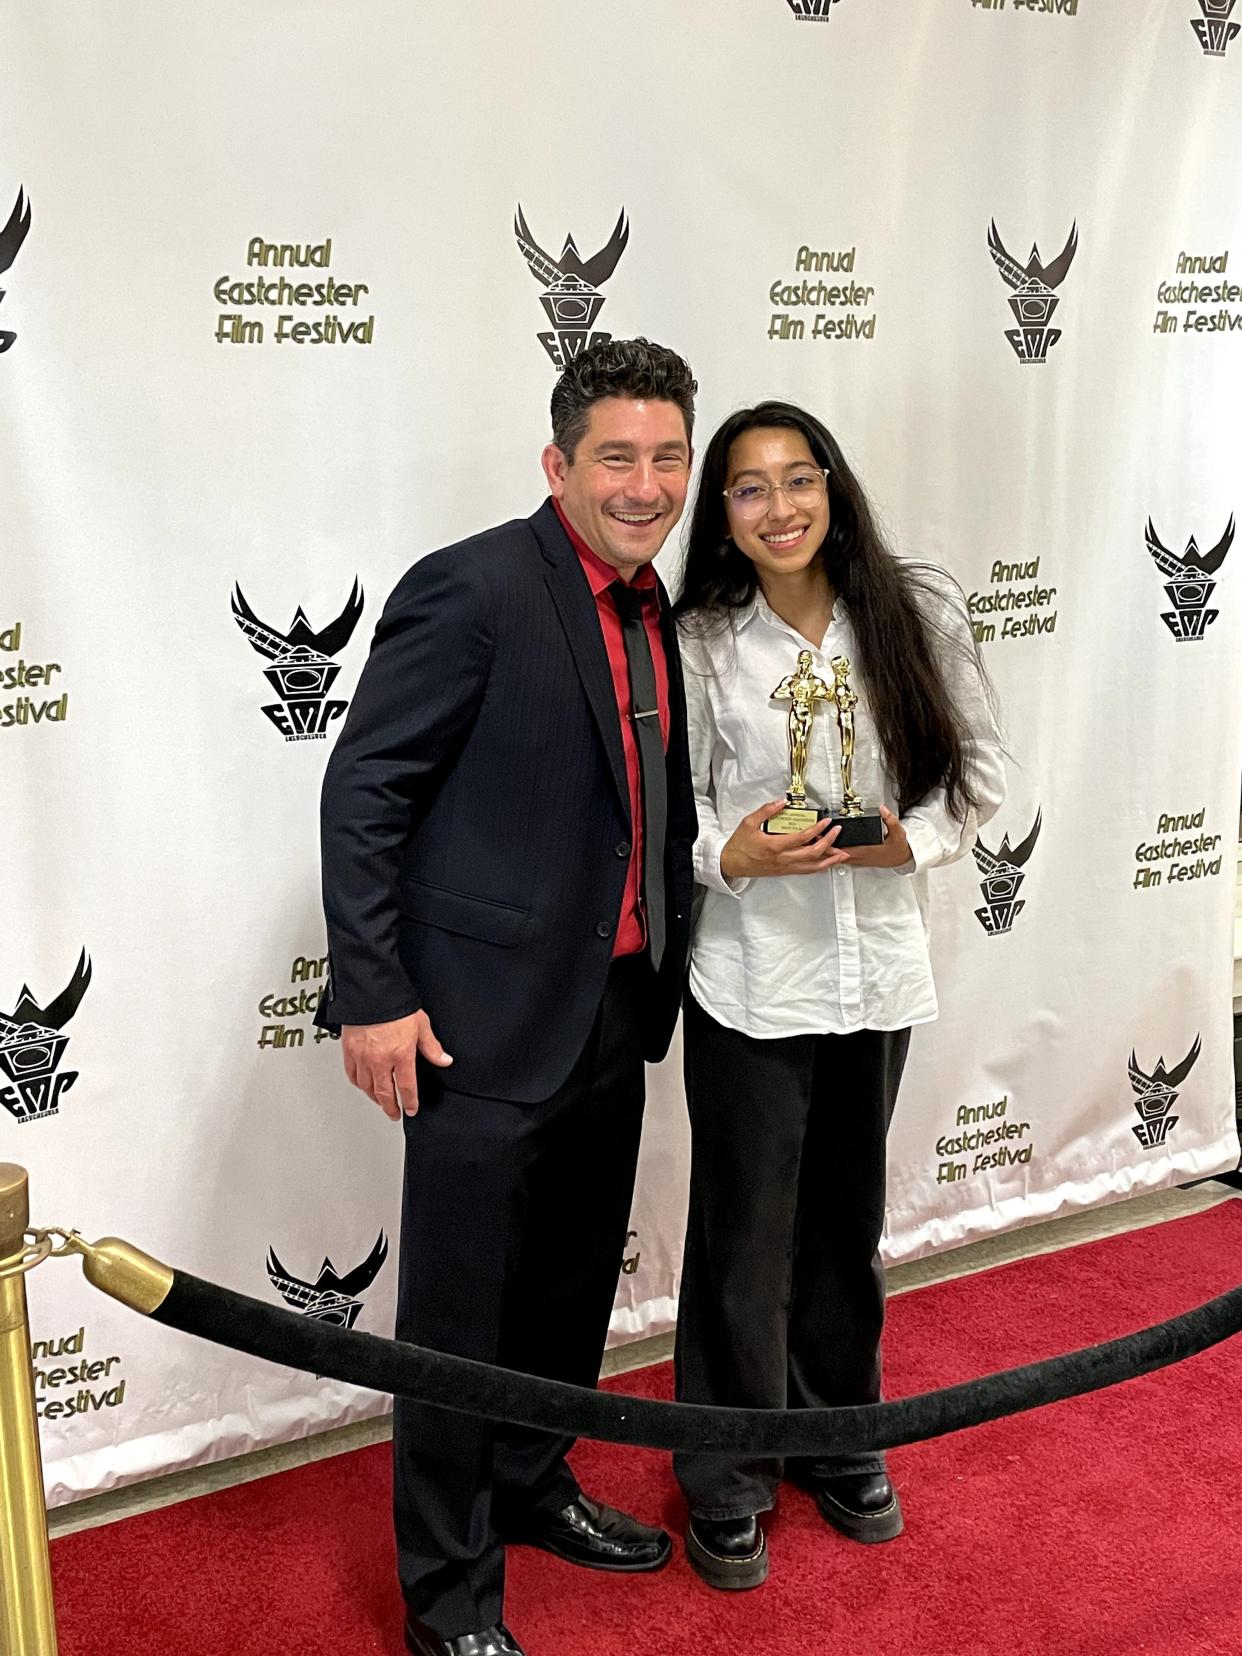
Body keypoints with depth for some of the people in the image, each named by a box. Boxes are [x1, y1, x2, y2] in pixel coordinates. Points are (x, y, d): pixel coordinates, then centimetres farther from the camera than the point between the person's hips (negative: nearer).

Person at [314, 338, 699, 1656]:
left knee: (573, 1288, 21)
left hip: (615, 1010, 8)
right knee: (461, 1313, 6)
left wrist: (661, 970, 15)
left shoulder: (652, 610, 9)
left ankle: (531, 1486, 44)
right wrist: (372, 995, -18)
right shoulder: (473, 590, -16)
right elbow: (362, 793, -16)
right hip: (488, 1016, -8)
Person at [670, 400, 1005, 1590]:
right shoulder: (699, 642, -7)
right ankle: (728, 1480, 27)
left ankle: (839, 1443, 41)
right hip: (750, 971, -2)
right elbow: (668, 806, -2)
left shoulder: (918, 613, -3)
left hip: (878, 963, 2)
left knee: (846, 1220, 19)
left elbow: (978, 766, 3)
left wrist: (914, 837, -14)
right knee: (744, 1231, 7)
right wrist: (732, 854, -22)